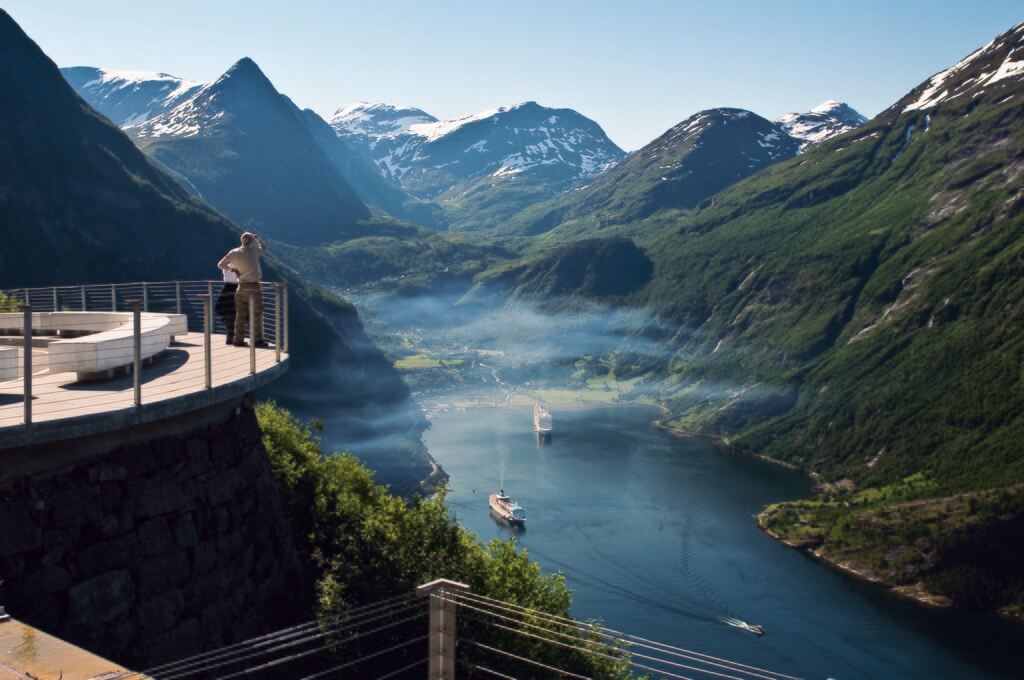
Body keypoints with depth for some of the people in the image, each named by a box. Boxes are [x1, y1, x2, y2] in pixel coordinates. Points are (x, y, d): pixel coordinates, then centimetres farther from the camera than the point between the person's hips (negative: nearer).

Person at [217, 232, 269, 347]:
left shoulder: (234, 253, 1)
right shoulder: (254, 251, -8)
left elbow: (220, 265, 7)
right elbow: (264, 248, 14)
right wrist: (257, 238, 24)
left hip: (241, 286, 4)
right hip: (254, 286, -4)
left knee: (240, 315, 8)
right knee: (257, 314, 2)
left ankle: (238, 340, 11)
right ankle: (257, 340, 1)